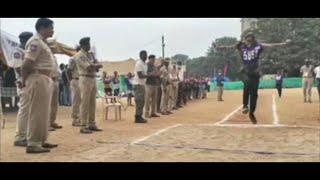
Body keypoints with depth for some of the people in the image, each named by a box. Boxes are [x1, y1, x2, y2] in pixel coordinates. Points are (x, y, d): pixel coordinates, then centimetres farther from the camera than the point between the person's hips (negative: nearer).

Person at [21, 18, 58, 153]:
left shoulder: (42, 42, 18)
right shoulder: (35, 42, -13)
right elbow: (26, 64, -18)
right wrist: (24, 81, -10)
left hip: (45, 79, 10)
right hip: (38, 79, -10)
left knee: (44, 112, 15)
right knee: (37, 113, -6)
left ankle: (41, 141, 24)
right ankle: (32, 144, -1)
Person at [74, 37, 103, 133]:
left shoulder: (90, 55, 17)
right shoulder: (79, 55, -9)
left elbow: (95, 67, 13)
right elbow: (88, 67, -18)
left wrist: (94, 66, -9)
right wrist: (97, 65, -2)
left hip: (93, 79, 8)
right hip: (85, 79, -8)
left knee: (92, 103, 10)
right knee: (85, 103, -7)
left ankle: (92, 124, 17)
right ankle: (83, 126, -3)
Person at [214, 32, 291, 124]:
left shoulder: (258, 46, -1)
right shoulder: (241, 45, -1)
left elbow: (271, 45, -5)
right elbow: (229, 47, -8)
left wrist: (284, 43, -13)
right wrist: (217, 47, -21)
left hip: (255, 72, 1)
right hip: (245, 71, -1)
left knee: (254, 93, 3)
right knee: (247, 83, -33)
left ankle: (251, 113, 21)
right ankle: (245, 105, -17)